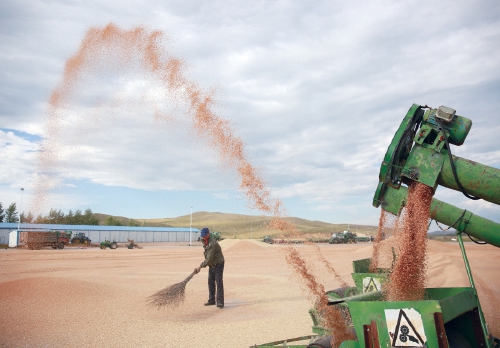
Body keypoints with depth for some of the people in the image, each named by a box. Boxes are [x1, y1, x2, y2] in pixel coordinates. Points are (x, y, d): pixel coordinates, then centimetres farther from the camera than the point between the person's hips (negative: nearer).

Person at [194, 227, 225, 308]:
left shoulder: (212, 243, -28)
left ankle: (220, 302, -11)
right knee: (210, 283, 10)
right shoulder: (204, 241, 1)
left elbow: (209, 258, -31)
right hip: (211, 265, 9)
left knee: (218, 282, -12)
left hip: (218, 264, -9)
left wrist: (200, 267, -29)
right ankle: (211, 300, 20)